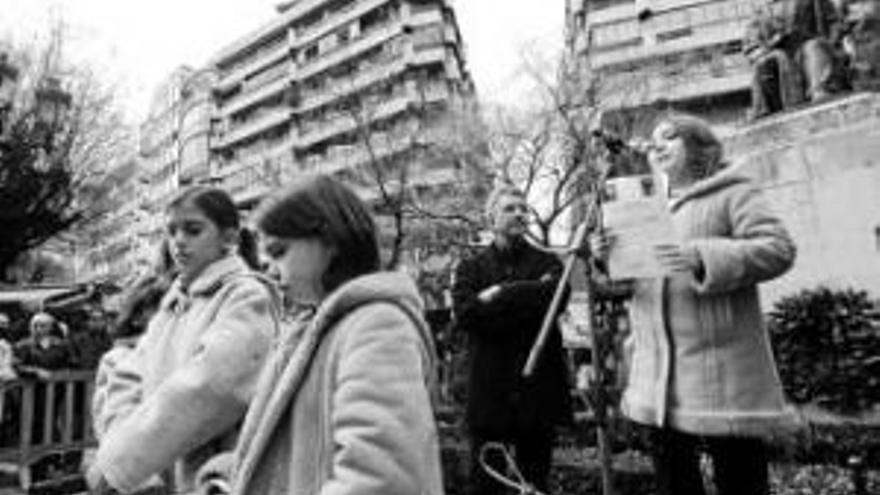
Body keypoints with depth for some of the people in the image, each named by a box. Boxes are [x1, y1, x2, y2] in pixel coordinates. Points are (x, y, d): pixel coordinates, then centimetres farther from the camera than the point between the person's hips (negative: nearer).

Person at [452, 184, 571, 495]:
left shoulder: (547, 263, 10)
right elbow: (463, 313, -11)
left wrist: (499, 294, -10)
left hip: (539, 390, 1)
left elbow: (556, 297, -13)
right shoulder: (471, 268, 8)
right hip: (489, 391, -1)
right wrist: (527, 298, -12)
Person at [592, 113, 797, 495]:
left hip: (719, 369, -6)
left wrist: (704, 258, -26)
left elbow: (779, 249, -13)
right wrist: (608, 260, -3)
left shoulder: (732, 193, 0)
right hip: (656, 375, 6)